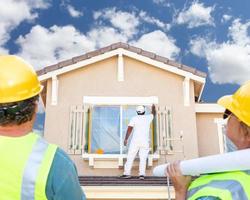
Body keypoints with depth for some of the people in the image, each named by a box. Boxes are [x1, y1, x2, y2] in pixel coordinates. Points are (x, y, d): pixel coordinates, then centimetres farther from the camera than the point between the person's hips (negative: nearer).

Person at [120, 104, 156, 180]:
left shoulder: (134, 118, 1)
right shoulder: (148, 118, 8)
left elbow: (129, 129, -6)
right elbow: (153, 113, 31)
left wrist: (126, 139, -2)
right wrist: (153, 108, 51)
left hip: (135, 140, -2)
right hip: (145, 141, 2)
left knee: (130, 157, 1)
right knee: (143, 158, 2)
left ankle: (127, 173, -1)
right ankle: (142, 174, -5)